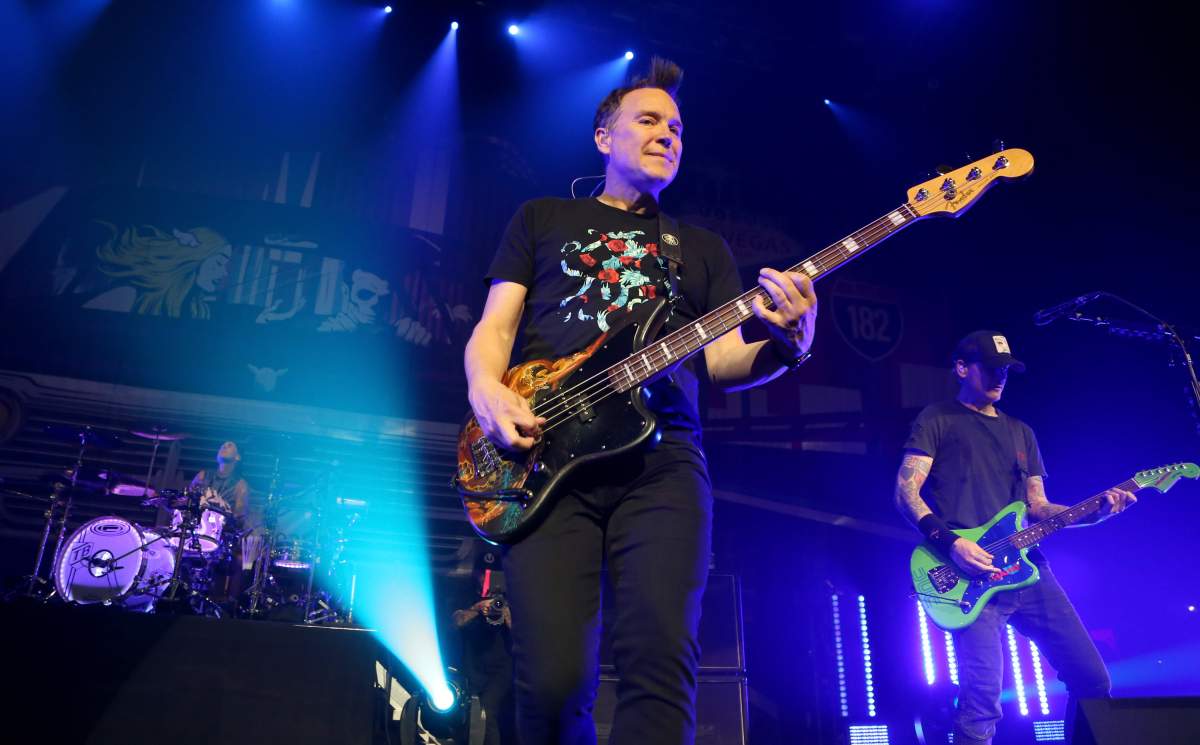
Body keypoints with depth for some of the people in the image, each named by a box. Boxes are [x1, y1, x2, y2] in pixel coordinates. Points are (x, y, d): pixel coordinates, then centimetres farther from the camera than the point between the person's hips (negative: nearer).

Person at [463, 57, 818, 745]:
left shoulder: (703, 246, 24)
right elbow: (495, 326, 12)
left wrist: (786, 343, -11)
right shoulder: (542, 218, 21)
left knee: (661, 663, -16)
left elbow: (724, 360, 12)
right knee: (553, 680, -11)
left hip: (662, 461, 2)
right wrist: (487, 389, -11)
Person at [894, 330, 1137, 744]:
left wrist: (1098, 510, 1)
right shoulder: (937, 419, 5)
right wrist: (950, 542, -18)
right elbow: (906, 491, -5)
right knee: (982, 699, -17)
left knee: (1092, 680, 7)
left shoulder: (1020, 432, 24)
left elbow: (1038, 508, 19)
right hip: (971, 573, -6)